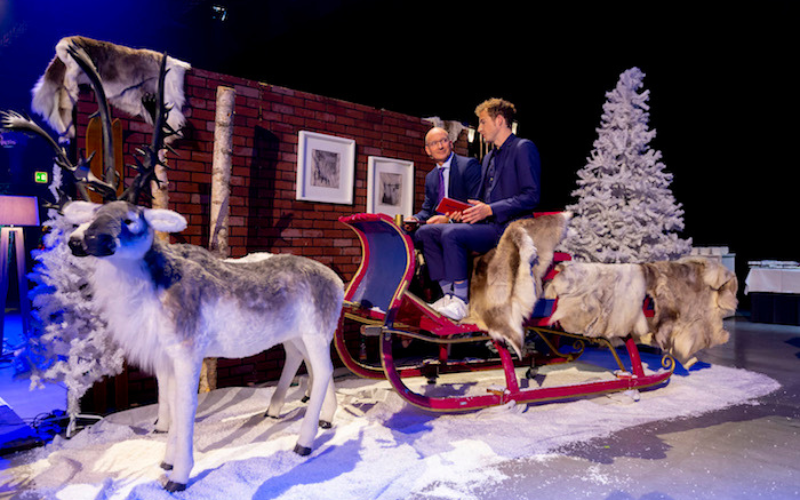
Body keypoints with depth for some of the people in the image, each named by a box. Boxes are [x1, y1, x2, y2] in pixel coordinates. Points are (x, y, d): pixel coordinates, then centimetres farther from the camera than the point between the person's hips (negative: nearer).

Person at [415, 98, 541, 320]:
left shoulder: (524, 148, -2)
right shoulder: (489, 158, 24)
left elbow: (531, 196, -13)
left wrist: (490, 210, -20)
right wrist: (463, 212, 3)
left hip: (509, 228, -9)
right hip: (486, 225, 9)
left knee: (451, 233, -31)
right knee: (425, 232, -3)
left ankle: (461, 301, -22)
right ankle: (450, 293, -9)